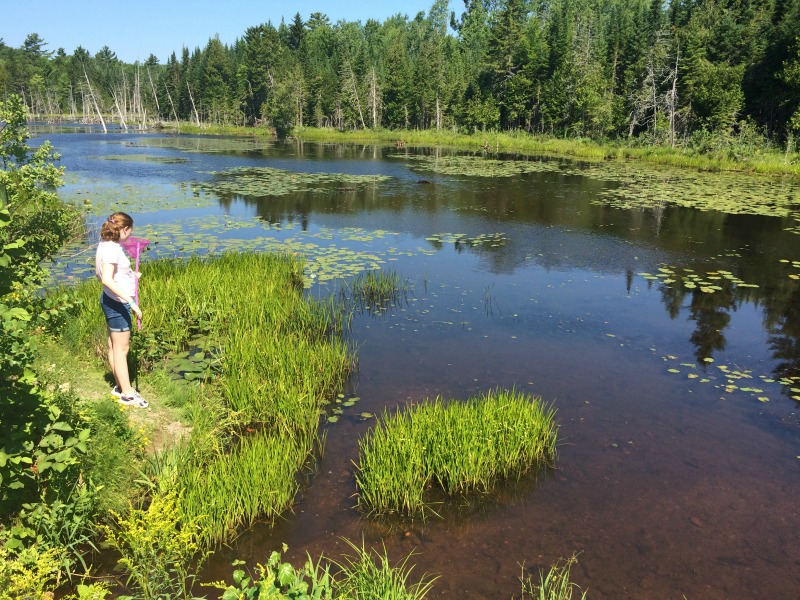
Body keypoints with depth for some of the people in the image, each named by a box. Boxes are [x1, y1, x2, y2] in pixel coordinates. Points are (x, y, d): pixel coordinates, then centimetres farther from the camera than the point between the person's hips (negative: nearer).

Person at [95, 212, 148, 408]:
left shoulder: (105, 245, 7)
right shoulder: (112, 248, -22)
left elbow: (101, 274, 17)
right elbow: (107, 279, -32)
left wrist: (130, 274, 21)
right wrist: (131, 302, -33)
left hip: (111, 301, 10)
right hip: (117, 303, -10)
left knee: (114, 346, 18)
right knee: (121, 349, 0)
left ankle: (120, 386, 31)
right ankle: (127, 394, 10)